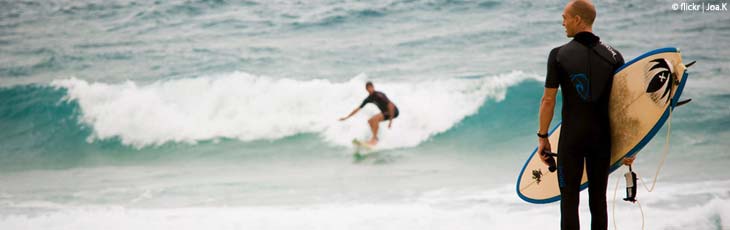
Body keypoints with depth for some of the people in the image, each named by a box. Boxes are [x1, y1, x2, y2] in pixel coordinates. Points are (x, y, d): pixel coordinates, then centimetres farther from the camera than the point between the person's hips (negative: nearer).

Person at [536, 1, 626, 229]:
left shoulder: (558, 55, -7)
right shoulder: (614, 56, 1)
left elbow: (548, 100, -6)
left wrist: (542, 136, 5)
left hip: (571, 136, -3)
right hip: (603, 136, 3)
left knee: (569, 199, 3)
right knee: (598, 199, 10)